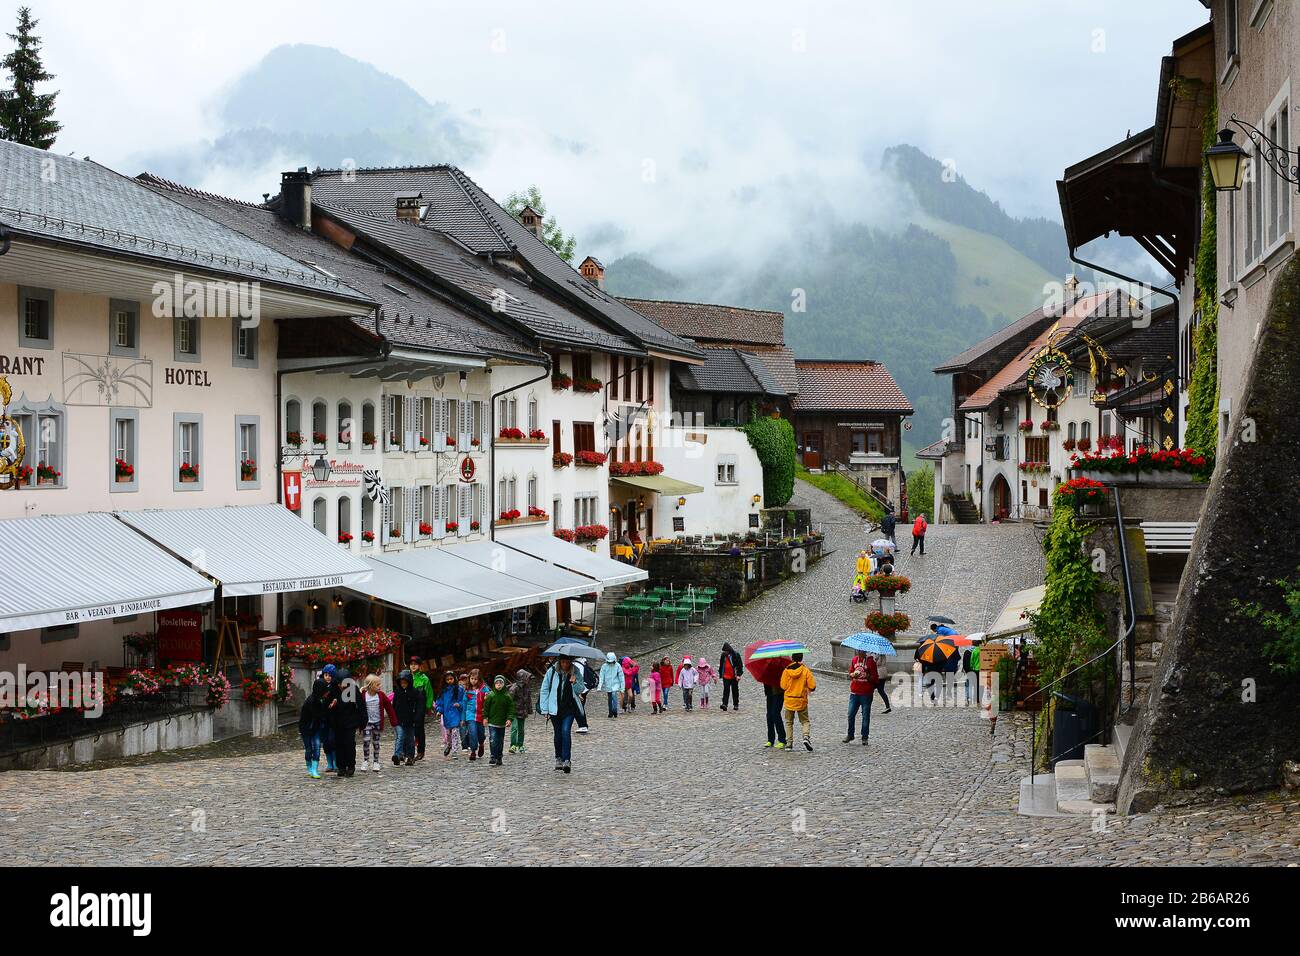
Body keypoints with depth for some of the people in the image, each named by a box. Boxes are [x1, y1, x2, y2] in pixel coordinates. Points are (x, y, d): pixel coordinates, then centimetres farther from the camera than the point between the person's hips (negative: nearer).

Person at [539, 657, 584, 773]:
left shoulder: (575, 672, 0)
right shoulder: (552, 671, -3)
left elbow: (580, 690, 4)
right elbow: (544, 689, 2)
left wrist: (574, 683, -18)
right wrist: (545, 709, 0)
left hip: (569, 708, -1)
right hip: (555, 708, 1)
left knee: (566, 731, -15)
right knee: (558, 733, 9)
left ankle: (567, 760, -17)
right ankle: (559, 758, 24)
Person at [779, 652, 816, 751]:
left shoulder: (786, 671, -9)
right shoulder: (806, 671, -8)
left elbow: (783, 686, -6)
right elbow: (812, 686, -8)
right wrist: (809, 689, 15)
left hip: (789, 700, 0)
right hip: (801, 701, 0)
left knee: (789, 722, 13)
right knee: (805, 721, 11)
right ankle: (806, 737, -13)